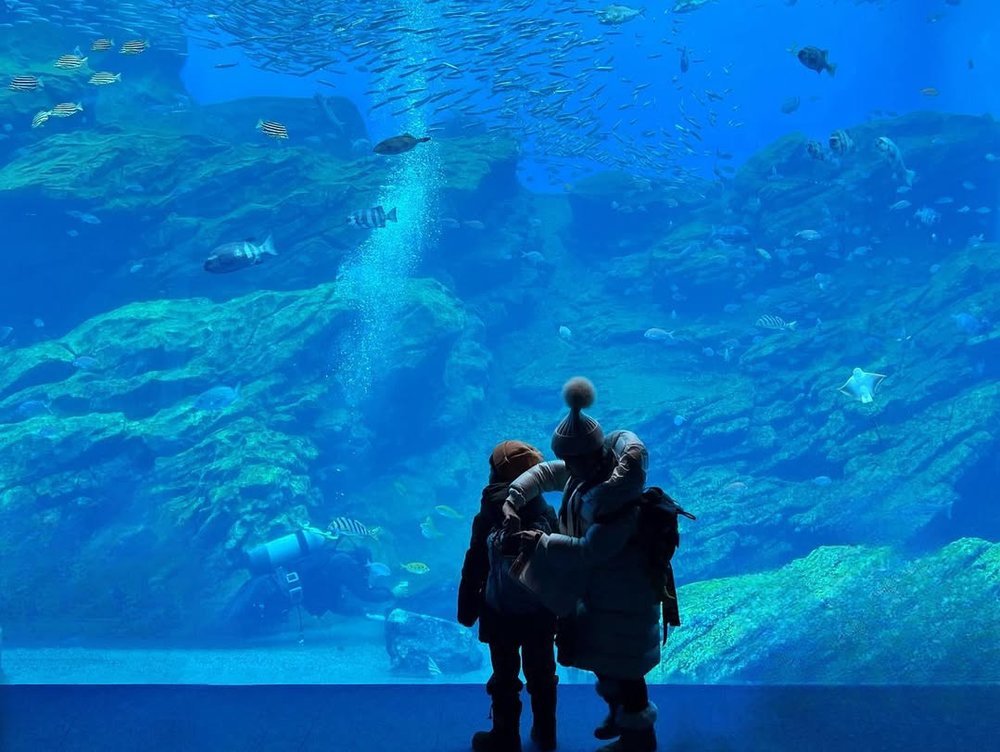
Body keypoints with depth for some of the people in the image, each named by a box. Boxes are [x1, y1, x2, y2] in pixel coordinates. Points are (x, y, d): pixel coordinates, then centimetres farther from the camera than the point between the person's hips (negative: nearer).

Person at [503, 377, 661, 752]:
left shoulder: (614, 495, -34)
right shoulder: (586, 470, -6)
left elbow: (592, 550, -34)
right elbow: (544, 472, 5)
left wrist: (541, 544, -25)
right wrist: (513, 498, -11)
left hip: (621, 592, -9)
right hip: (598, 585, 9)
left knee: (620, 664, 6)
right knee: (603, 656, 25)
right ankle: (620, 714, 47)